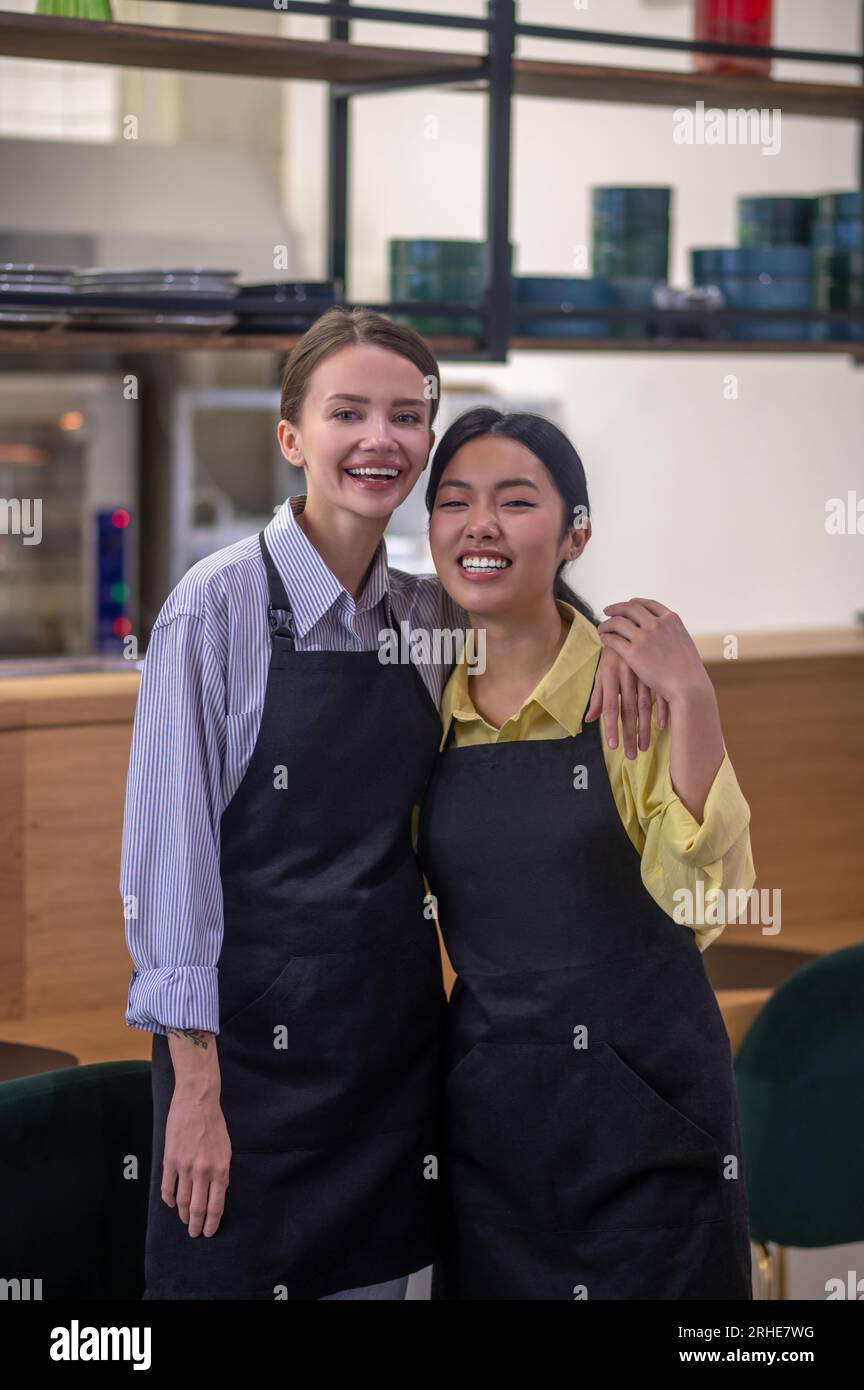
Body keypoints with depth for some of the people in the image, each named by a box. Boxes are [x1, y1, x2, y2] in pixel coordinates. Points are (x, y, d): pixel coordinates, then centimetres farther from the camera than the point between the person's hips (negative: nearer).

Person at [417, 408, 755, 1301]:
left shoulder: (633, 681, -10)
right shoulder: (431, 708, 2)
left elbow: (701, 895, -20)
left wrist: (690, 700, -25)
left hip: (640, 1100, -4)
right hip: (485, 1105, 4)